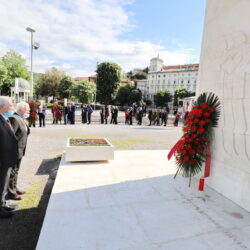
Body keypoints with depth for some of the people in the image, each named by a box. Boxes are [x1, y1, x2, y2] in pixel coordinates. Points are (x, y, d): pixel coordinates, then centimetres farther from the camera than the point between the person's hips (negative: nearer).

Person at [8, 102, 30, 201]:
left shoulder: (21, 119, 13)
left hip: (20, 151, 10)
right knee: (12, 172, 3)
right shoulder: (14, 118, -19)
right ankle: (11, 193, 16)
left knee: (15, 171, 20)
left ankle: (14, 188, 34)